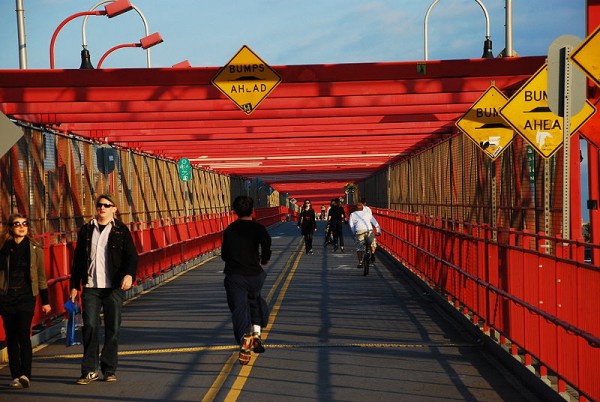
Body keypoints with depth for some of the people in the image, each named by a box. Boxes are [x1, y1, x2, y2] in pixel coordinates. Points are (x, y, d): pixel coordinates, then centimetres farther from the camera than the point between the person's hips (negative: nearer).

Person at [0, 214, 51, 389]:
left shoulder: (35, 249, 4)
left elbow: (41, 276, 8)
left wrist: (45, 301, 7)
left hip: (26, 296, -2)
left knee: (24, 335, -13)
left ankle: (25, 375, -10)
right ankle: (16, 376, 10)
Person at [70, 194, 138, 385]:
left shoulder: (121, 230, 2)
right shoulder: (86, 230, 9)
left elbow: (131, 255, -3)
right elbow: (78, 259, 14)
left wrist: (129, 274, -22)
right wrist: (74, 285, 11)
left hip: (114, 287, -1)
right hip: (90, 287, 1)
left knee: (113, 328, 3)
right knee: (90, 326, -5)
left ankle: (109, 369, 14)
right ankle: (89, 370, 3)